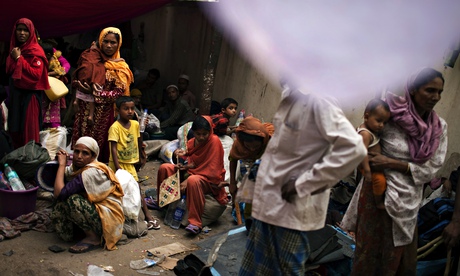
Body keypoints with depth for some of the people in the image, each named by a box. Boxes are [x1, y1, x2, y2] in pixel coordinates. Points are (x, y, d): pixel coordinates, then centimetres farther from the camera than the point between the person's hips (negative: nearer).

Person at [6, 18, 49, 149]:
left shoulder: (35, 51, -10)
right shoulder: (14, 49, 14)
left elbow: (36, 74, -21)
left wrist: (19, 59, -17)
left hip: (29, 96, -8)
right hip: (15, 95, 8)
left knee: (29, 134, -6)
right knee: (15, 131, 11)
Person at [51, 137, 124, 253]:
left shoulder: (92, 172, -23)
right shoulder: (78, 167, 5)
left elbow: (59, 193, -26)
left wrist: (62, 164, -17)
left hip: (109, 219, -8)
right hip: (95, 209, 8)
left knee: (72, 200, -26)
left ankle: (93, 238, -11)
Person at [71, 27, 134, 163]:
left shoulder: (121, 67, 10)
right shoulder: (90, 56, 4)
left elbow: (119, 92, -3)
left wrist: (96, 93, -17)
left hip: (107, 115, 2)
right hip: (87, 110, -1)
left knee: (102, 146, 3)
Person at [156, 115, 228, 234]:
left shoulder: (214, 141, -16)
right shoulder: (191, 142, 4)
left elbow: (211, 170, -20)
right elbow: (191, 163, 7)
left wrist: (187, 181, -24)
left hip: (210, 180, -7)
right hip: (191, 173, 7)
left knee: (193, 180, -41)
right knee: (164, 168, -2)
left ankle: (195, 222, -33)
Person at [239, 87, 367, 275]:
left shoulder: (319, 101, -20)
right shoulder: (289, 95, 7)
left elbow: (353, 148, -30)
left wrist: (303, 183, -24)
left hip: (291, 205, -8)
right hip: (270, 199, 8)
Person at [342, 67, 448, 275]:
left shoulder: (439, 127, -1)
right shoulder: (389, 115, -12)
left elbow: (431, 170, -5)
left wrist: (390, 163, -15)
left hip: (409, 201, 4)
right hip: (379, 194, -4)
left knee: (402, 259, 18)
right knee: (371, 254, 9)